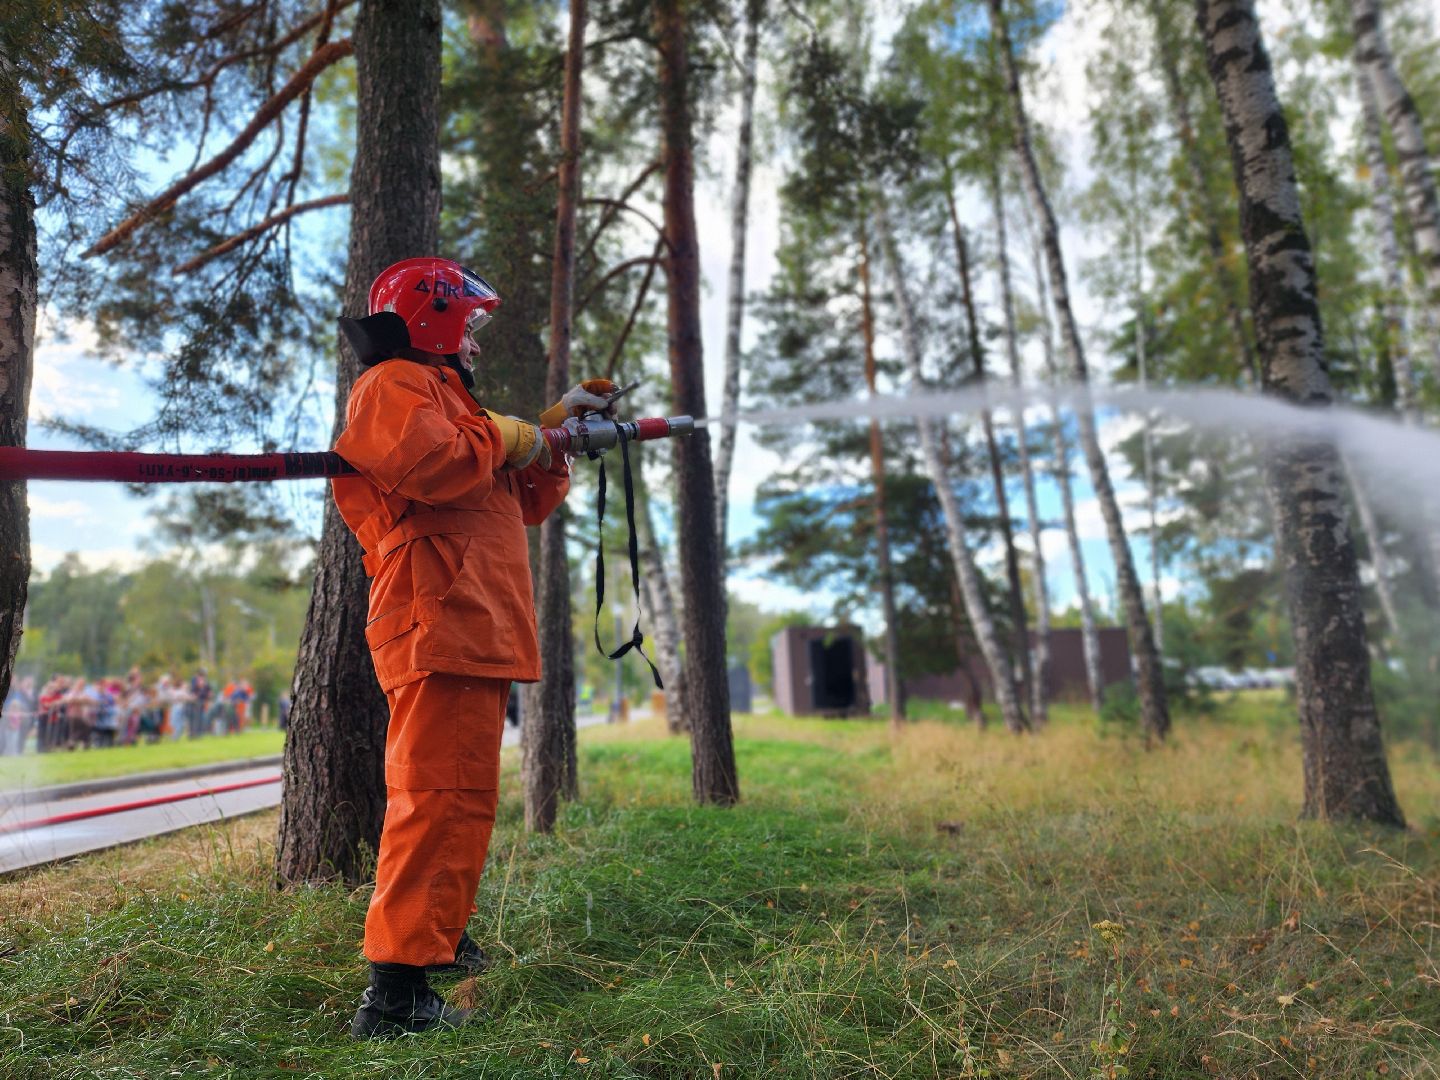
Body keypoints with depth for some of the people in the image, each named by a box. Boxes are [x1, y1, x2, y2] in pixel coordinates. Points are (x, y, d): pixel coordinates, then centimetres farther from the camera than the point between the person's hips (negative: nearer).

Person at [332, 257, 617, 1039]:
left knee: (462, 795, 19)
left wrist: (554, 430, 20)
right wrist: (505, 434, -8)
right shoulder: (393, 385, -2)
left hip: (476, 633, 11)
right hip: (440, 625, -11)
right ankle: (396, 988, -8)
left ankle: (440, 938, 33)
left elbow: (523, 504, 27)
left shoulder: (440, 391, 29)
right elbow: (431, 463, -25)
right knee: (441, 797, -13)